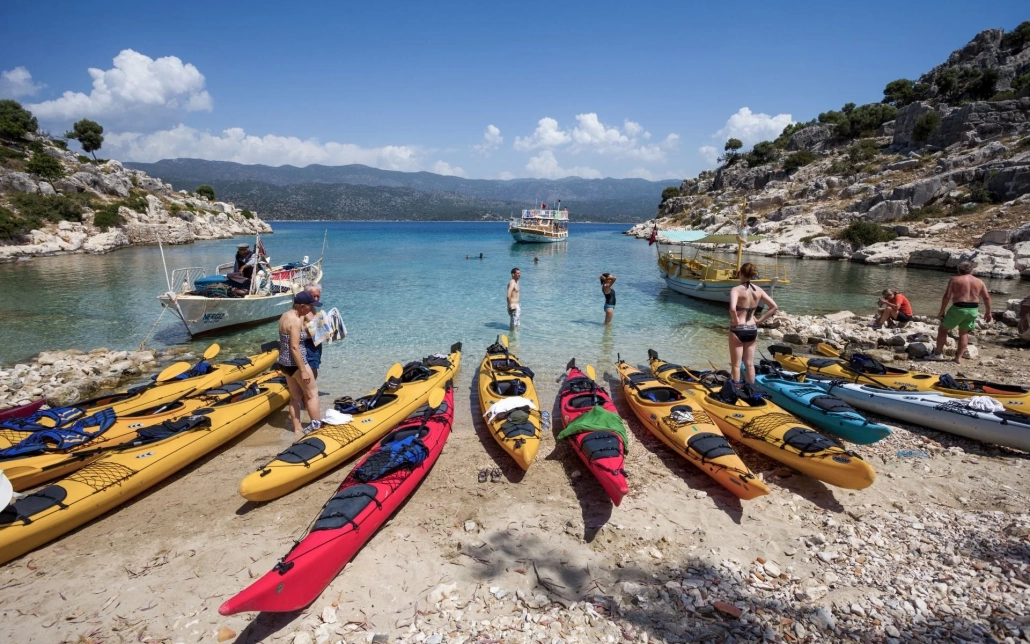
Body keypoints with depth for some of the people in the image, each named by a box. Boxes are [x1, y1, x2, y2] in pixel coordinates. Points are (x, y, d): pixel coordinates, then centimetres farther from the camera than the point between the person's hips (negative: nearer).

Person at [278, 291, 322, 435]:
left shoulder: (286, 315, 9)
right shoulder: (296, 320, -21)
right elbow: (294, 347, -25)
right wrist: (303, 371, -23)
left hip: (285, 363, 9)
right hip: (295, 363, -9)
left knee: (295, 396, 15)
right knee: (312, 394, 4)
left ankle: (297, 429, 20)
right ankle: (317, 425, 10)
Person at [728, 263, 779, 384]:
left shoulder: (736, 289, -15)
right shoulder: (758, 290, 2)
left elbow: (732, 309, -32)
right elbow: (774, 307, 6)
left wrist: (736, 321, -16)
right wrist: (760, 320, 6)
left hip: (738, 330, -5)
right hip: (752, 330, 5)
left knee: (736, 365, 7)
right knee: (750, 364, 16)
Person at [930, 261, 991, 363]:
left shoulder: (954, 280, -1)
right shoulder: (979, 281, 11)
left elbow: (947, 296, -9)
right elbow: (987, 298, 8)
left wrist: (942, 311, -4)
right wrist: (988, 312, 16)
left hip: (958, 308, -4)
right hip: (973, 310, 4)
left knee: (943, 329, 10)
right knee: (964, 332, 15)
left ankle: (938, 353, 7)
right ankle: (958, 357, 13)